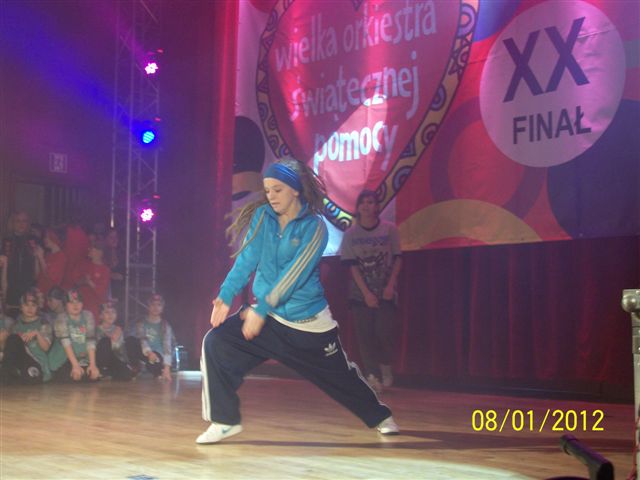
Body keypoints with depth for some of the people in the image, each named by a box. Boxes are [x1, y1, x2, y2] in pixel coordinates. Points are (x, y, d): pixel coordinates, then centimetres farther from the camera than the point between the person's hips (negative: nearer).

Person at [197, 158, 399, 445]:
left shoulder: (314, 227, -14)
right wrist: (226, 296, -20)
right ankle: (224, 421, -7)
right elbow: (246, 259, -8)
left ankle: (379, 416, 38)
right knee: (216, 343, -16)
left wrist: (262, 309, -27)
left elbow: (294, 274, -21)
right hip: (266, 316, 3)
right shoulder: (261, 216, -2)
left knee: (340, 376, 10)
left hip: (308, 322, -3)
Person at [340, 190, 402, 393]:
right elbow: (352, 266, -4)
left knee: (385, 332, -9)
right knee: (365, 335, -3)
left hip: (385, 292, -1)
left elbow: (397, 259, 1)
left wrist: (390, 285, -10)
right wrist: (366, 293, -12)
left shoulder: (389, 229, -3)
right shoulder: (351, 234, -1)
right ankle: (372, 376, 5)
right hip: (360, 293, 1)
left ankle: (385, 366, 17)